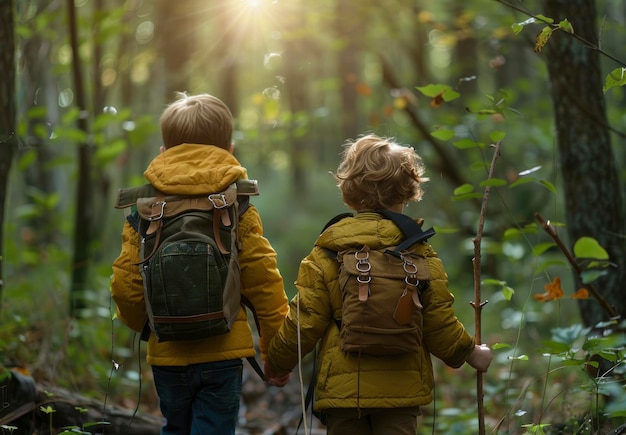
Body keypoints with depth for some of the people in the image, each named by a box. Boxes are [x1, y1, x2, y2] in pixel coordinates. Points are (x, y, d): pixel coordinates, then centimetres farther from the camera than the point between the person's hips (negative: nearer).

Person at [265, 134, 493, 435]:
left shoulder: (325, 254, -4)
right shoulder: (420, 253, -2)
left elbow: (304, 322, -3)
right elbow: (439, 323, 0)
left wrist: (277, 364, 14)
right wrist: (470, 353, 19)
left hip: (342, 387, 0)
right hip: (401, 389, 0)